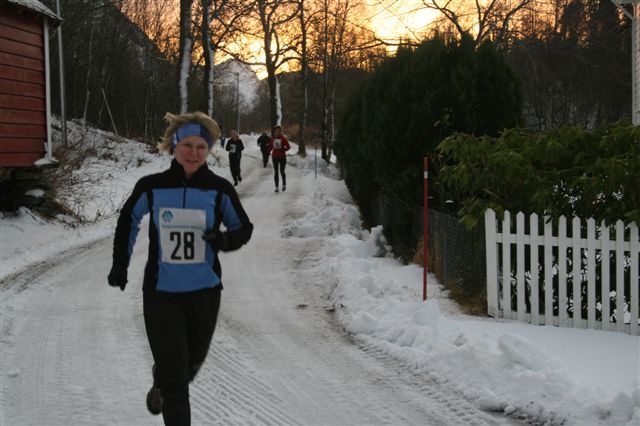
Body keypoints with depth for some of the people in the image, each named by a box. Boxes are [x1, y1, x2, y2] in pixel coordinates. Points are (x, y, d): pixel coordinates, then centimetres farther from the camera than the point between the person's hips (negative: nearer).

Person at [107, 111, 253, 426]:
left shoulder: (219, 190, -10)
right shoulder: (151, 187, -10)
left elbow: (243, 228, 2)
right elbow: (128, 220, 9)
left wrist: (225, 240, -20)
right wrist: (120, 264, 10)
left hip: (204, 292, 2)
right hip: (161, 292, -2)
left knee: (190, 363, 23)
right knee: (174, 372, -8)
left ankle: (162, 384, 57)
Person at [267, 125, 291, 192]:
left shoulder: (283, 138, -6)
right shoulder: (272, 138, 4)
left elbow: (288, 147, -6)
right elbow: (270, 146, 16)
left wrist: (284, 149, -24)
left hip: (282, 157, -3)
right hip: (275, 157, 3)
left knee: (282, 171, -1)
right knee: (276, 172, 1)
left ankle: (284, 184, 24)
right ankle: (277, 187, 5)